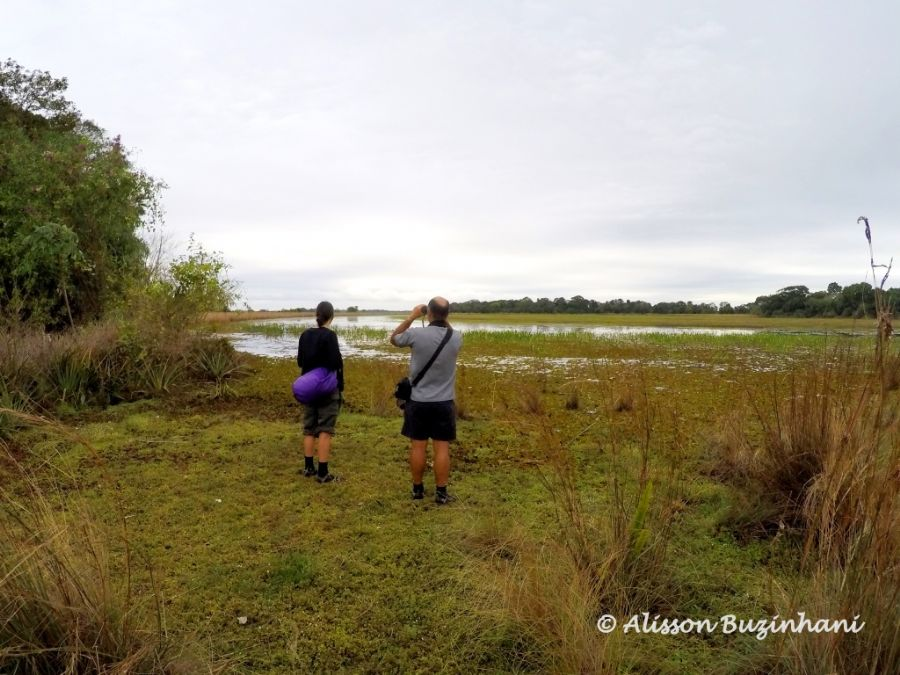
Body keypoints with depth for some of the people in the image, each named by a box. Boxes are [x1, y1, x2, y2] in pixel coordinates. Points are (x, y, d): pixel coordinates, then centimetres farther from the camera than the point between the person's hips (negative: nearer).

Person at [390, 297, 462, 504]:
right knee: (442, 448, 5)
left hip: (418, 401, -1)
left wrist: (411, 317, 10)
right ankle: (441, 492, 11)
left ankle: (417, 489, 21)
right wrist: (443, 319, 14)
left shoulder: (416, 334, -13)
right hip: (444, 402, 1)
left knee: (417, 447, 10)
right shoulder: (456, 338, -6)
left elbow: (394, 339, 9)